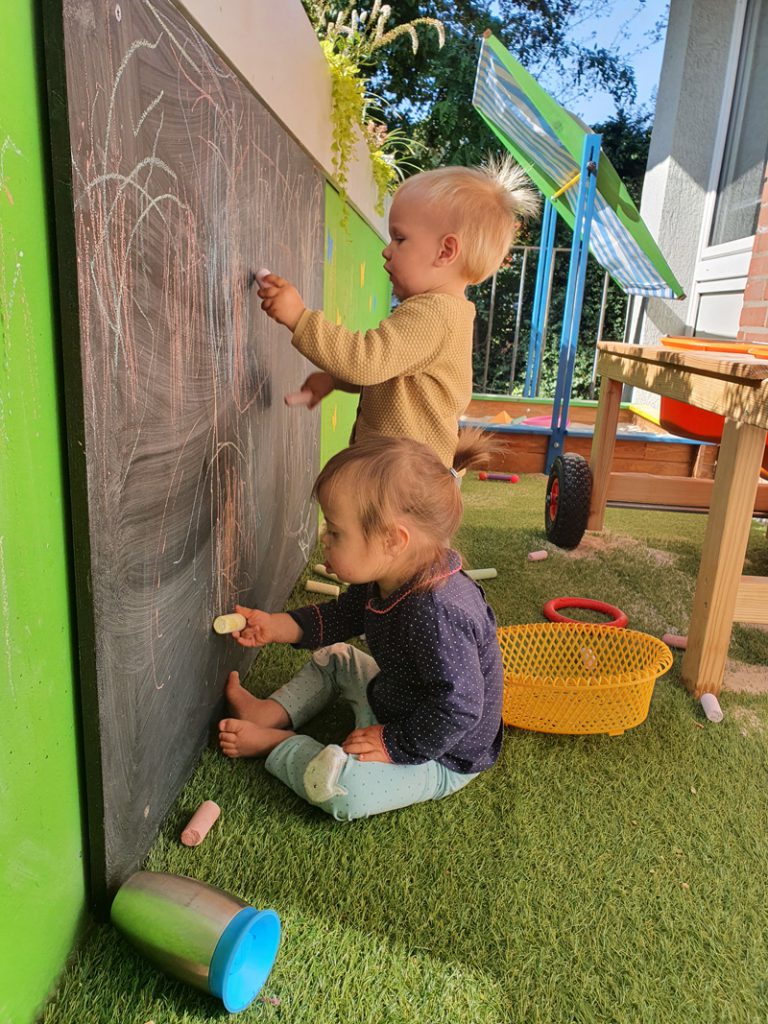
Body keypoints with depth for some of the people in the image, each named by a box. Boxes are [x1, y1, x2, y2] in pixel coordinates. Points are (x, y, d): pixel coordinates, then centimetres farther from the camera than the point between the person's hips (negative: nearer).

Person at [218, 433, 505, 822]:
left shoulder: (437, 616, -39)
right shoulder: (385, 578, -9)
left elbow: (457, 708, -35)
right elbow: (343, 617, 8)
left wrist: (392, 745, -25)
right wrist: (276, 627, -2)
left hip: (440, 757, -9)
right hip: (392, 698, 9)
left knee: (336, 783, -28)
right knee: (333, 657, 20)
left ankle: (274, 743, -2)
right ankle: (270, 713, 13)